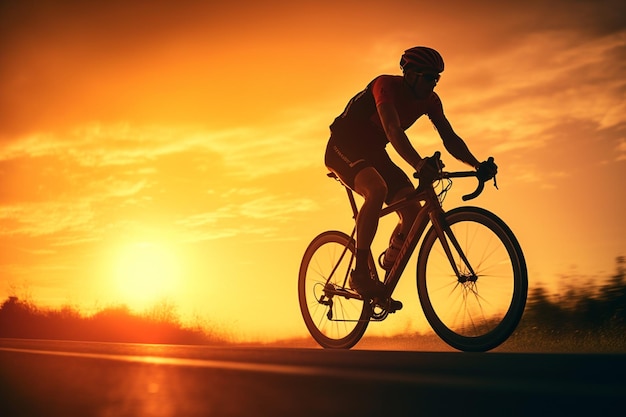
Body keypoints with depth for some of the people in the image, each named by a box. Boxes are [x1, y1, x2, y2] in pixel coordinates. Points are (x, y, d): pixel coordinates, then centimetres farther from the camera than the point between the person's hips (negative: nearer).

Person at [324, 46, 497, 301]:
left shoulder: (429, 101, -4)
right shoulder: (385, 85, -25)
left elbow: (450, 138, -9)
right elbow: (393, 129, -41)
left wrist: (477, 165, -26)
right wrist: (418, 163, -56)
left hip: (373, 152, 7)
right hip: (344, 147, -7)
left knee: (413, 213, -11)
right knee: (377, 189, -37)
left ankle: (388, 271, 9)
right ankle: (360, 272, -29)